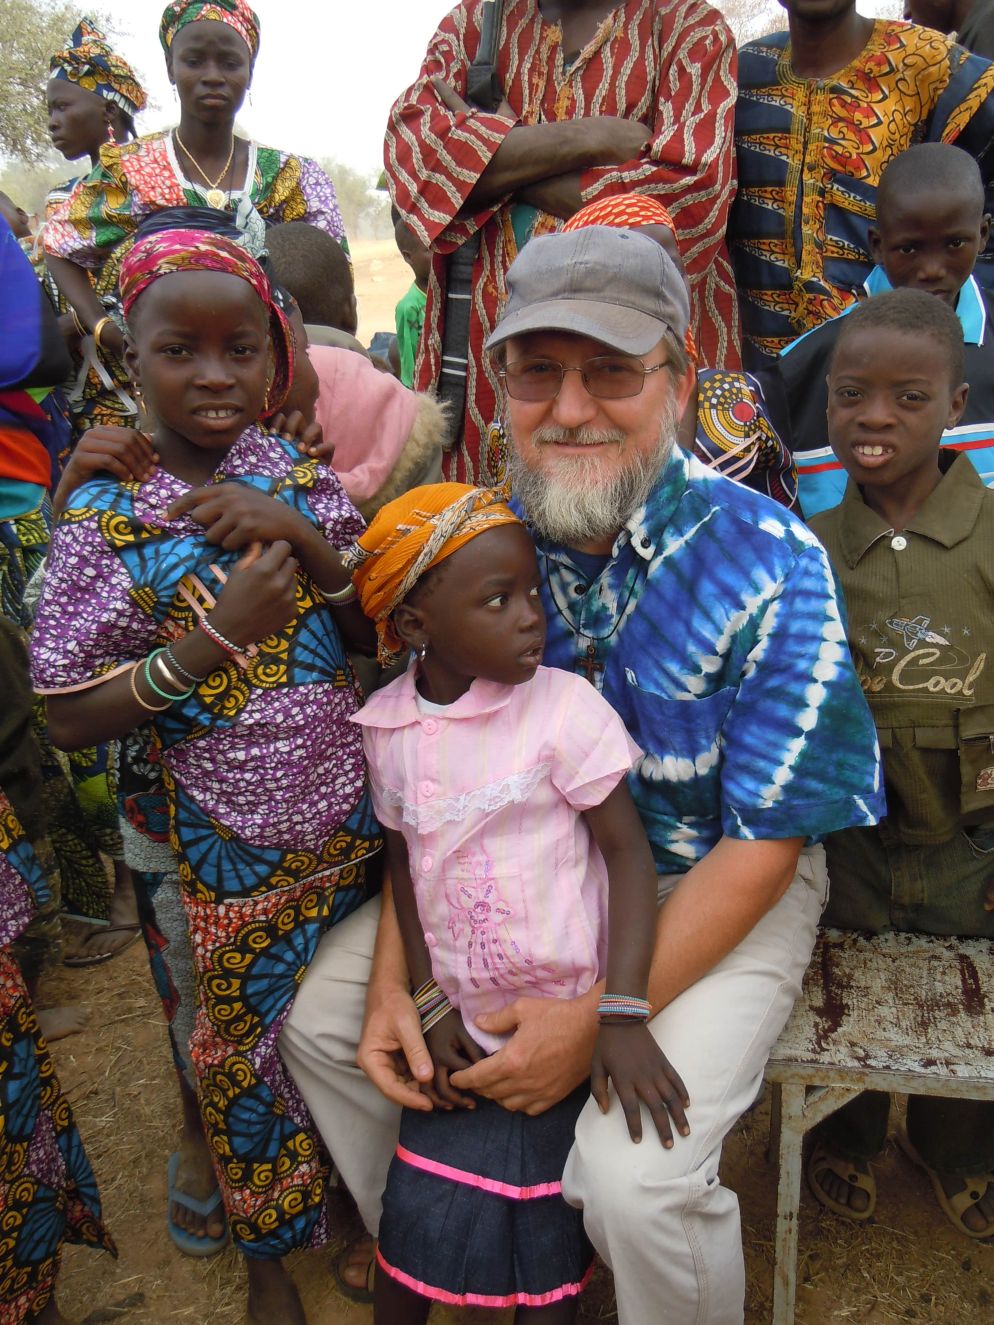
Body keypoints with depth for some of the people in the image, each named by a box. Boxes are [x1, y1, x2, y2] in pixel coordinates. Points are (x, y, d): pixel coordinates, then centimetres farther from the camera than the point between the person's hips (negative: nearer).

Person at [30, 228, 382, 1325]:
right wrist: (219, 633, -24)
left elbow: (378, 636, 0)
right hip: (229, 851, -3)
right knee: (247, 1043, 15)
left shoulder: (300, 476, -3)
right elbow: (67, 716, -13)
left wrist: (303, 535, -17)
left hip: (350, 820, 3)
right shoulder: (105, 517, -12)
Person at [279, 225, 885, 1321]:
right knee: (322, 1016, 1)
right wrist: (391, 977, -12)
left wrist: (599, 1015, -23)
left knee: (636, 1178, -24)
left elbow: (762, 844, -18)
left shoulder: (769, 564, -22)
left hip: (709, 894, -4)